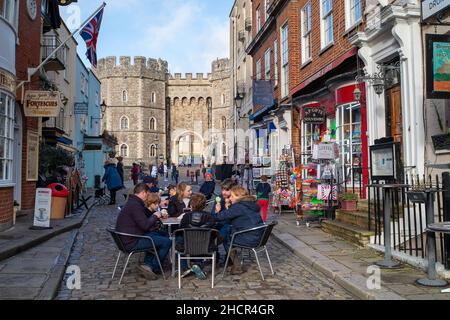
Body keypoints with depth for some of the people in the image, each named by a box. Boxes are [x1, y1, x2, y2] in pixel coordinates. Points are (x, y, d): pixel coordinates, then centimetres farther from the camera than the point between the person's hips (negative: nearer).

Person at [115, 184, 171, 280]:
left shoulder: (133, 202, 13)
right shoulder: (135, 205, -20)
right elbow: (145, 225, -24)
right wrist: (155, 216, -8)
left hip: (128, 238, 11)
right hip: (131, 242, -11)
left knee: (163, 235, 21)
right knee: (167, 242, -11)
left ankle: (148, 264, 12)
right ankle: (154, 268, 5)